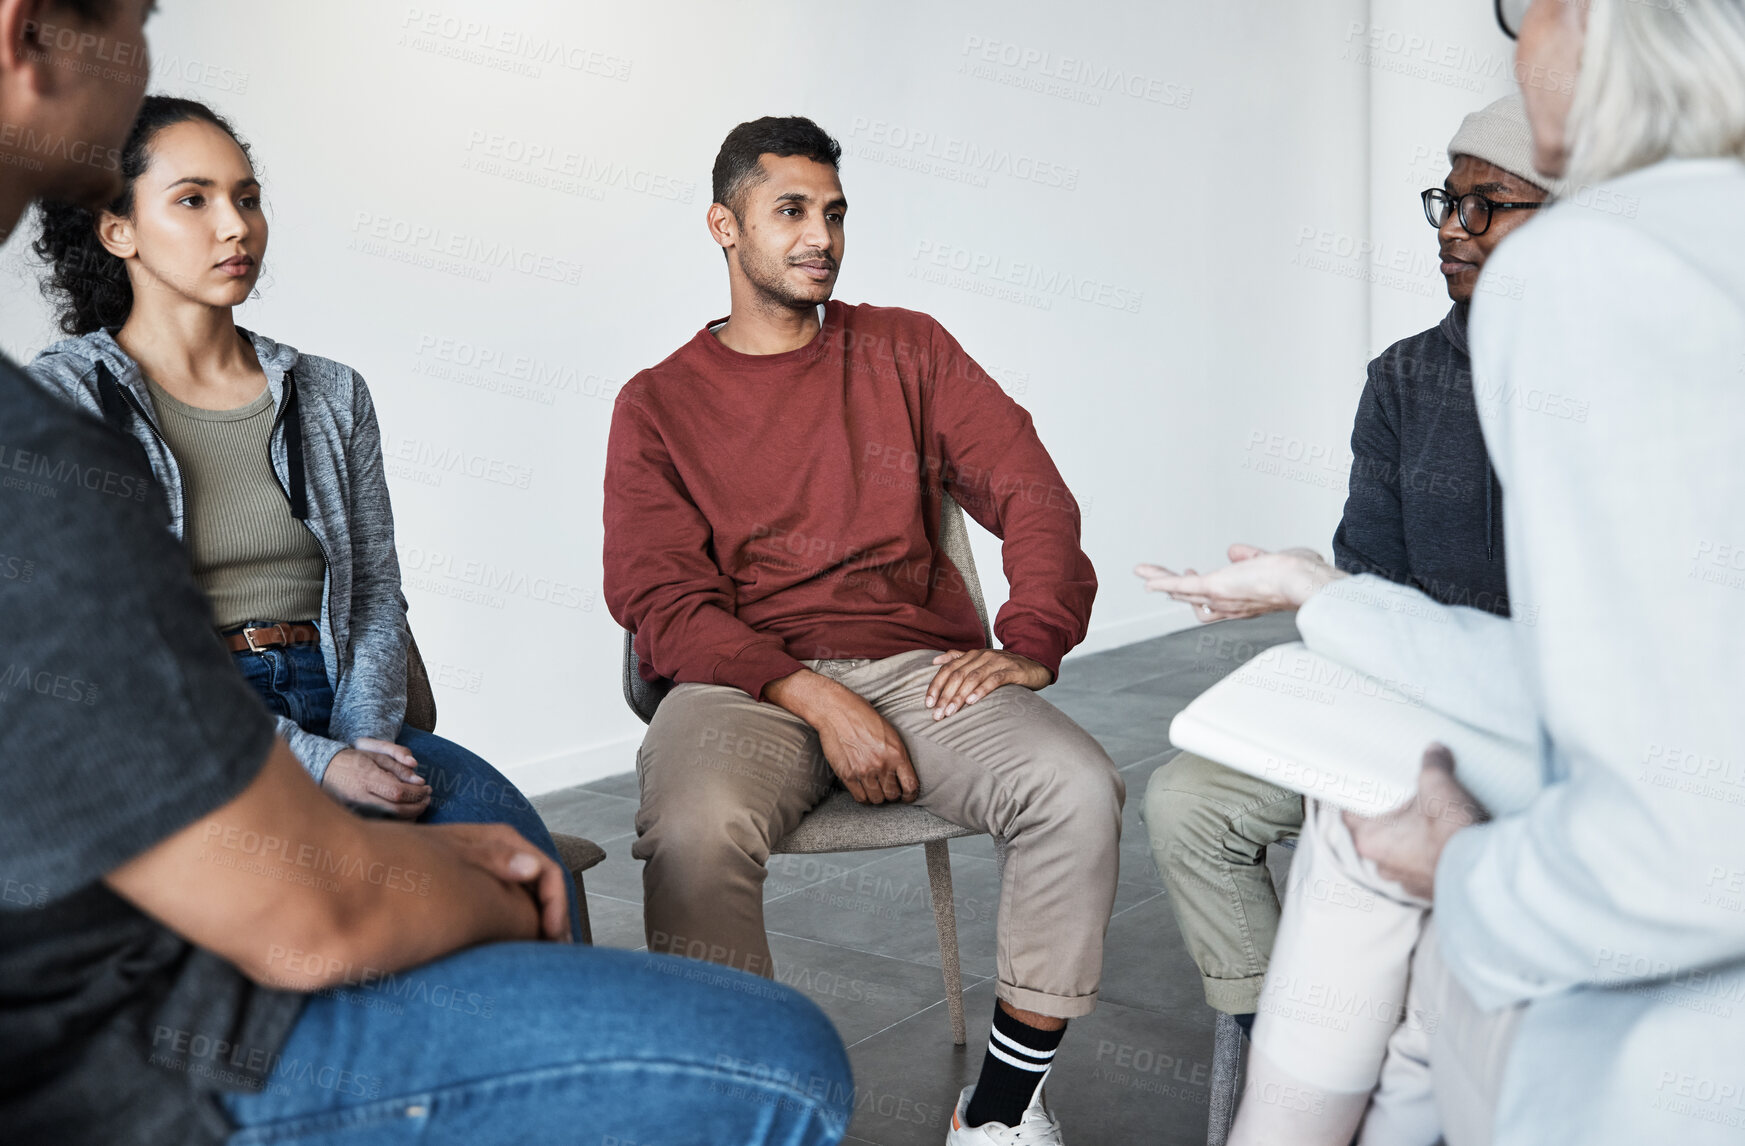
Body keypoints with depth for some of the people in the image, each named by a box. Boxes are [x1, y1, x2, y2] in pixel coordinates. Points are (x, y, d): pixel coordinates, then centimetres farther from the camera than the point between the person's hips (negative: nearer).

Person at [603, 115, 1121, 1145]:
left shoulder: (906, 351, 15)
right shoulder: (661, 404, 10)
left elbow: (1032, 492, 8)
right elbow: (661, 600, -1)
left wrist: (1030, 644, -11)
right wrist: (817, 698, -15)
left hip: (916, 665, 2)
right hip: (747, 686, -1)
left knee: (1080, 789, -26)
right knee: (695, 831, -35)